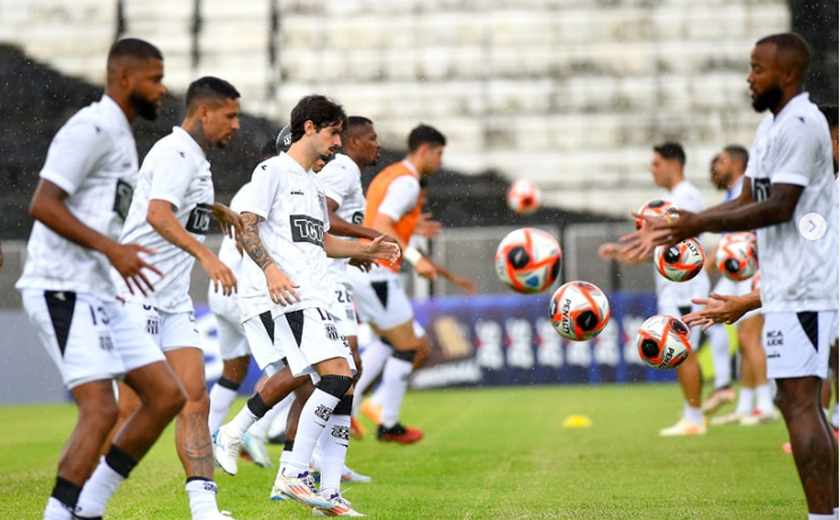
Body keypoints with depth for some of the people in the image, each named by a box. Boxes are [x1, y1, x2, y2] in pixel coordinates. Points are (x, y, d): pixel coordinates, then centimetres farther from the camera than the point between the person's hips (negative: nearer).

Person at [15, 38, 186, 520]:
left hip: (97, 295, 10)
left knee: (167, 394, 5)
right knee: (101, 409, -18)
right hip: (64, 289, -10)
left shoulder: (120, 136, 20)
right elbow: (43, 205, -19)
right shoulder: (91, 128, -11)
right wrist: (111, 248, -23)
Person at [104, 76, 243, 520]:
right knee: (134, 406, -9)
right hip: (138, 292, -9)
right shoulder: (174, 153, -14)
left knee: (195, 399, -3)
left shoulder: (196, 161, 18)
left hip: (173, 300, 9)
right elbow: (158, 214, -31)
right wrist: (206, 255, -41)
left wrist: (218, 211, 44)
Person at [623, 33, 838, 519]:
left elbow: (778, 207, -20)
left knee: (800, 403, -13)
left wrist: (700, 224, -19)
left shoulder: (800, 125, -14)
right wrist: (674, 229, 15)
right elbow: (748, 202, 20)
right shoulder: (771, 126, 18)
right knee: (798, 401, 13)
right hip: (788, 283, 11)